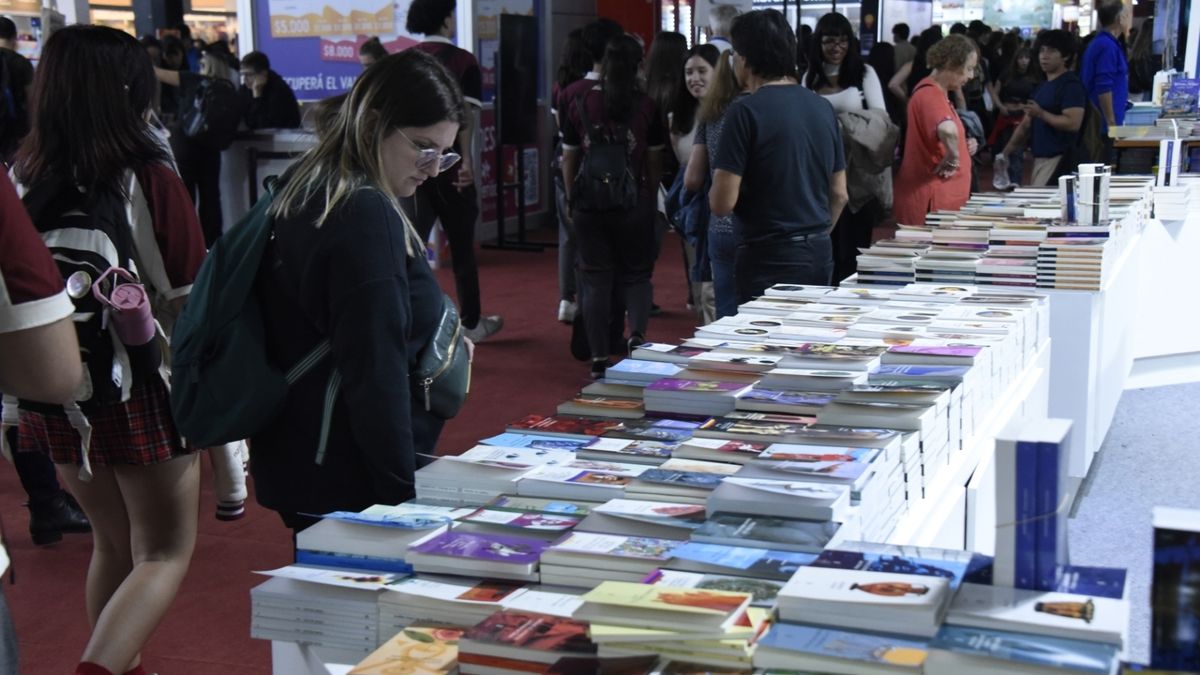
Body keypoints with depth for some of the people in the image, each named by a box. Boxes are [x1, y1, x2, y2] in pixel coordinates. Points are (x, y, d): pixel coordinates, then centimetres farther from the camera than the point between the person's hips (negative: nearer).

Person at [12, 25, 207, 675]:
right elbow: (192, 301, -11)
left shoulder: (21, 179, -4)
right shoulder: (150, 181, -16)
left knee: (113, 542, 24)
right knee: (163, 554, 8)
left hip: (55, 395, 5)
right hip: (141, 390, -5)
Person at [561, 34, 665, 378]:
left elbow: (569, 159, 5)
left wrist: (572, 199, 17)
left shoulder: (579, 105, -2)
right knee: (636, 274, 14)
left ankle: (599, 360, 6)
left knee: (595, 280, 7)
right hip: (634, 204, -1)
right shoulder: (646, 108, -6)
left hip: (589, 205, 1)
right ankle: (637, 332, -10)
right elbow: (654, 162, 0)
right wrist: (650, 197, 14)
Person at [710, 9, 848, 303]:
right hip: (819, 256, 7)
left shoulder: (746, 112, -13)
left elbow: (722, 203, -15)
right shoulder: (823, 107, 7)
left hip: (769, 260, -6)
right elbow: (839, 194, 13)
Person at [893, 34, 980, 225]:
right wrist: (953, 157, -23)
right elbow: (948, 130, -40)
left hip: (941, 195, 10)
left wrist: (964, 147, 11)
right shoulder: (931, 94, -18)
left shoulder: (935, 93, 14)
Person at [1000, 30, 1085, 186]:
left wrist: (1041, 114, -19)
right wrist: (1006, 152, 15)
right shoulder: (1041, 87, 19)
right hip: (1039, 157, 9)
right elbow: (1026, 125, 22)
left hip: (1059, 159, -9)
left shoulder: (1071, 85, -8)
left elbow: (1073, 123, -19)